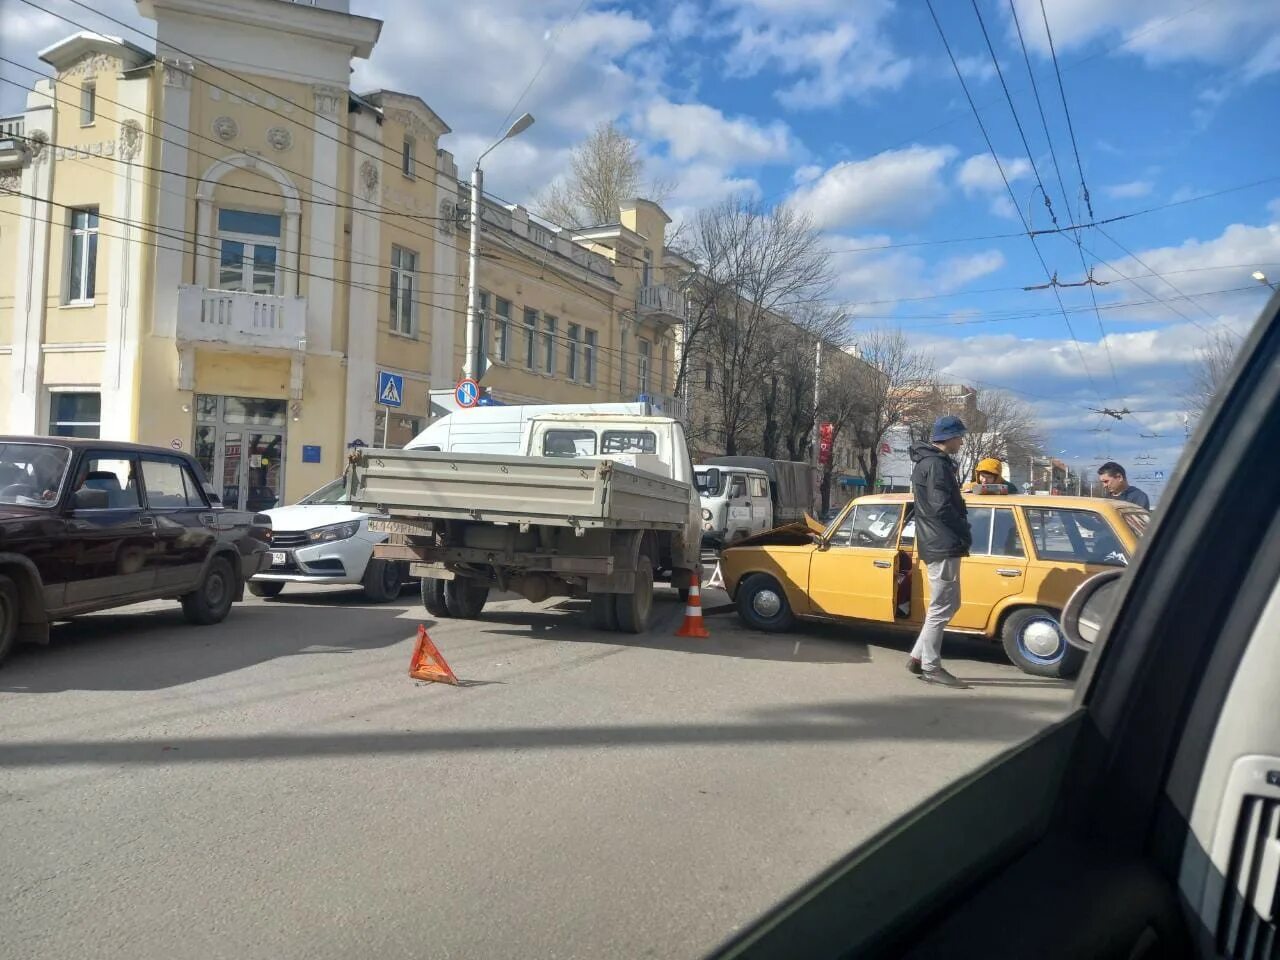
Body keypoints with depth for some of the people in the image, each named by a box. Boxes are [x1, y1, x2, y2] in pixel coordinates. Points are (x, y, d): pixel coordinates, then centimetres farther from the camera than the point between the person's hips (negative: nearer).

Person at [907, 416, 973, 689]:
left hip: (939, 544, 10)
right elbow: (942, 507, -21)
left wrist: (960, 534, 14)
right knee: (941, 607, -5)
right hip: (943, 546, -10)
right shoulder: (936, 464, -13)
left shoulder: (931, 461, 20)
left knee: (949, 604, 14)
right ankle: (931, 667, 1)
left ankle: (918, 657, 16)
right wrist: (966, 533, -11)